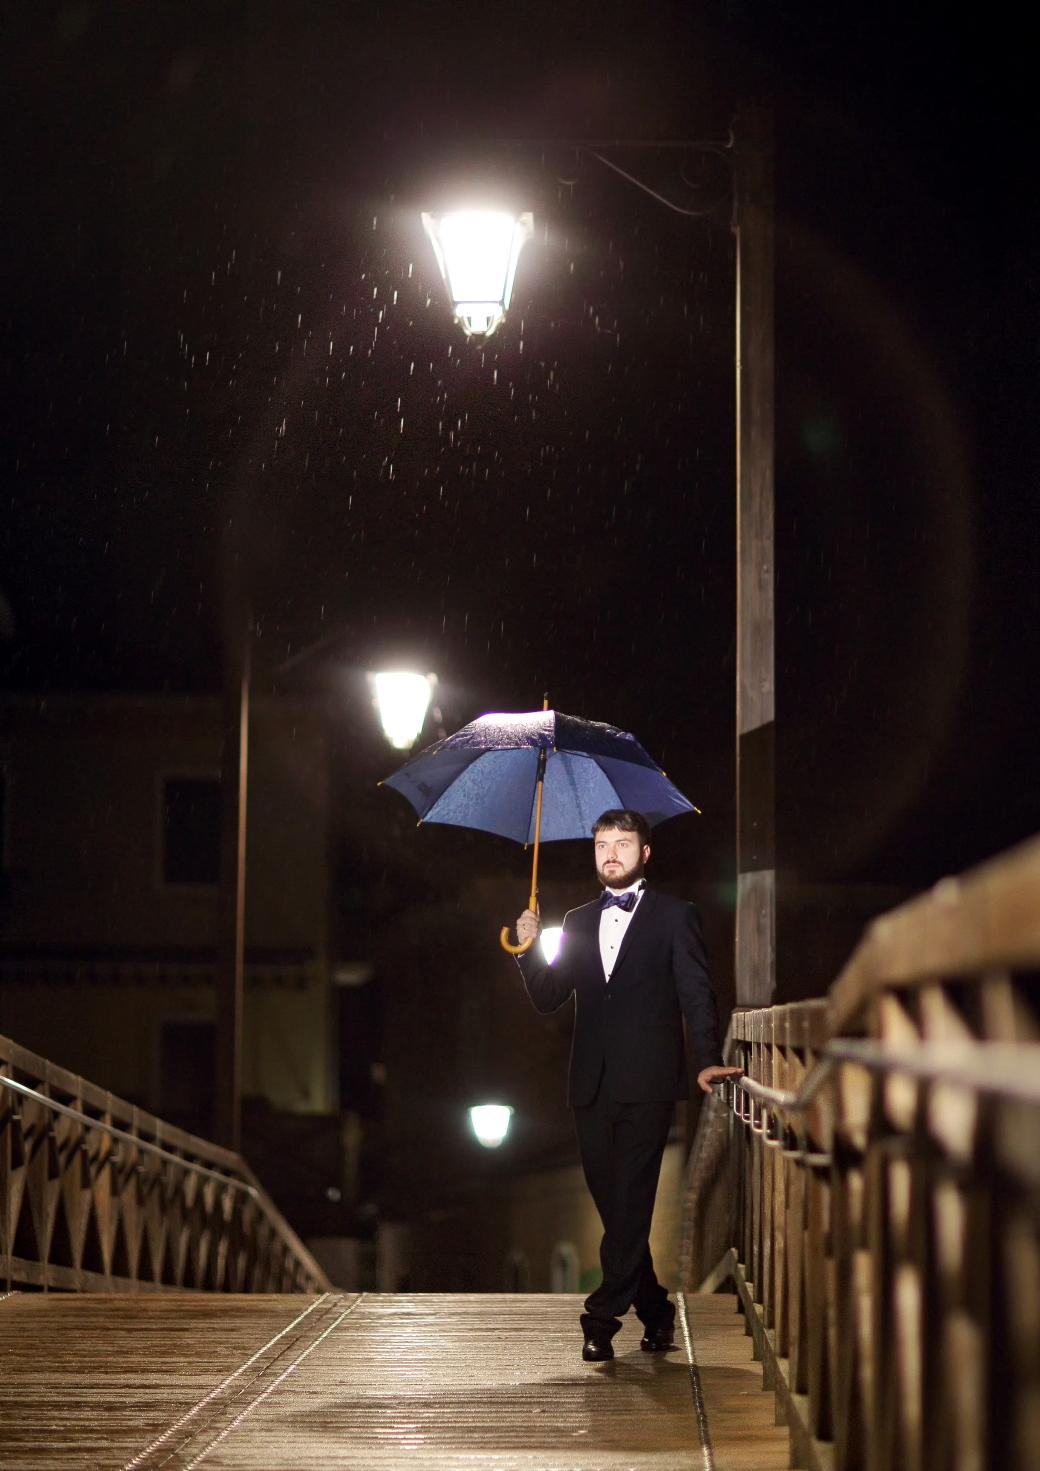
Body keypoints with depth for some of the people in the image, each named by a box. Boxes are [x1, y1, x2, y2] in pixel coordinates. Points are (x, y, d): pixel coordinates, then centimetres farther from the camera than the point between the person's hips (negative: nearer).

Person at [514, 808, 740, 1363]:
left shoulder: (673, 917, 5)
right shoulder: (578, 922, 18)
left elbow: (696, 994, -2)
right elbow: (548, 998, 14)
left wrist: (708, 1061, -15)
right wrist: (530, 951, -4)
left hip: (646, 1084, -5)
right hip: (592, 1086, 5)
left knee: (630, 1200, -11)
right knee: (612, 1202, 6)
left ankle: (602, 1317, -14)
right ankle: (654, 1311, 18)